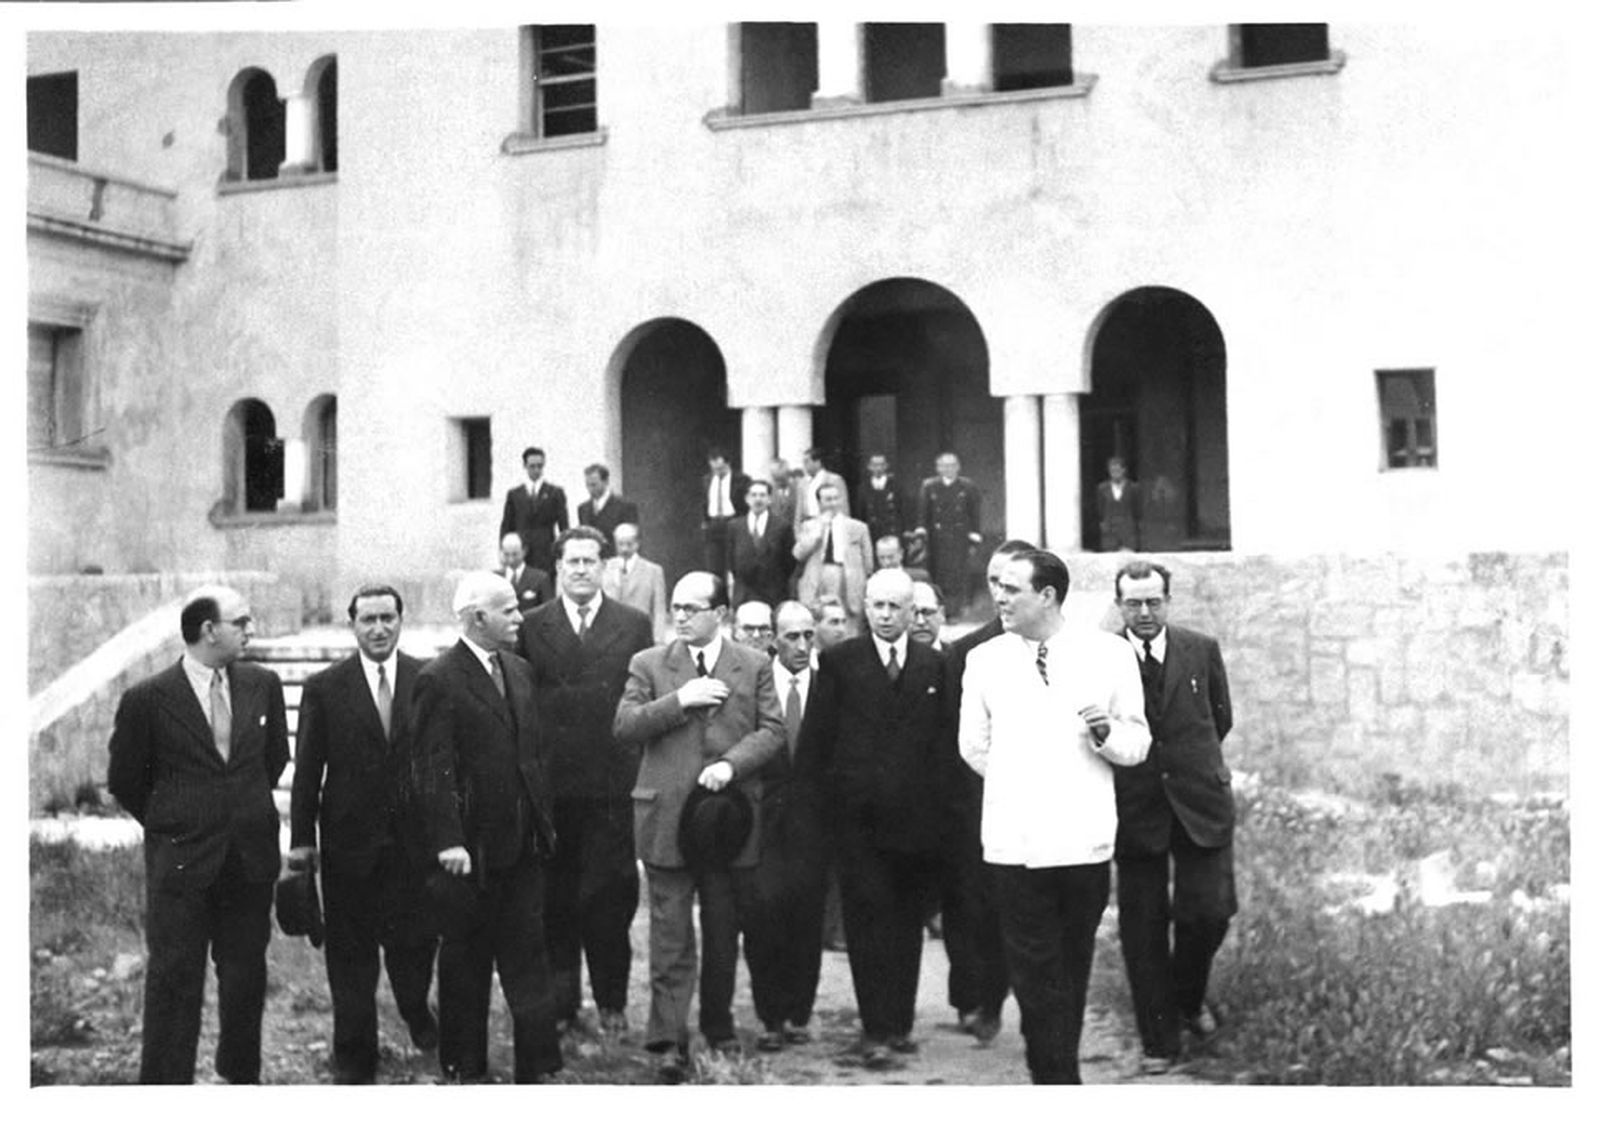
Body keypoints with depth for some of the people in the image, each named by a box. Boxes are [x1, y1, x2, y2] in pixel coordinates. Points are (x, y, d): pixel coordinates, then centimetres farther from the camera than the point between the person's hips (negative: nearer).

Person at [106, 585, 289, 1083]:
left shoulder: (262, 686, 2)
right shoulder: (147, 699, -10)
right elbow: (124, 780, 2)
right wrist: (168, 823, 8)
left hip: (251, 857, 4)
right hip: (181, 860, -4)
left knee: (246, 973, 13)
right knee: (174, 979, 2)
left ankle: (241, 1074, 29)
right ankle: (165, 1081, 11)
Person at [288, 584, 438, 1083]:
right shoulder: (324, 688, -2)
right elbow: (307, 771, -1)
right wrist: (302, 839, -3)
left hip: (414, 837, 1)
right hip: (350, 839, -1)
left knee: (415, 938, 9)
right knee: (350, 951, 7)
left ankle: (416, 1013, 39)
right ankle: (355, 1055, 21)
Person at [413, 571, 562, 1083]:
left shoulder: (519, 670, 11)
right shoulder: (438, 681, -12)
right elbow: (435, 768, -16)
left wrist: (544, 819, 13)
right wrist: (447, 841, -20)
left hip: (523, 843, 6)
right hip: (472, 846, -6)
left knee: (527, 958, 7)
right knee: (465, 960, 9)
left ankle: (534, 1067, 12)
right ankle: (464, 1069, 21)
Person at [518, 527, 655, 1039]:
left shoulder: (634, 625, 8)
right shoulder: (532, 628, 6)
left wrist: (642, 772, -1)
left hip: (614, 782, 0)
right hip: (551, 782, 0)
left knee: (612, 896, 2)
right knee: (555, 899, 5)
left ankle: (611, 1001, 14)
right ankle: (559, 1002, 15)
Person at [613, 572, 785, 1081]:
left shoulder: (754, 666, 7)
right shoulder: (648, 665, 5)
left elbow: (772, 732, 0)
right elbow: (623, 726, -4)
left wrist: (730, 763, -16)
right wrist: (679, 701, -15)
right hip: (666, 815, -1)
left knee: (724, 933, 13)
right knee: (671, 936, -4)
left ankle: (719, 1026, 29)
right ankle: (669, 1041, -4)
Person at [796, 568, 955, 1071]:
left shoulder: (934, 666, 9)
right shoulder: (838, 662, 3)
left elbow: (944, 745, 8)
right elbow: (815, 740, 2)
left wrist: (941, 811, 1)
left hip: (916, 817, 2)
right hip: (857, 817, -2)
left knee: (907, 921, 9)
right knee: (869, 918, -5)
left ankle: (900, 1022, 19)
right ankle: (876, 1030, -3)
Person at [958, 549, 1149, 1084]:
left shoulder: (1110, 653, 2)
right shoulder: (984, 659, 5)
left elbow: (1137, 744, 7)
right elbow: (974, 748, 15)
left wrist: (1106, 730, -12)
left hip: (1085, 839, 0)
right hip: (1015, 840, 0)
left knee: (1072, 969, 10)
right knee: (1035, 973, -1)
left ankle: (1057, 1068, 22)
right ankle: (1058, 1079, 3)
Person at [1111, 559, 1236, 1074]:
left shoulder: (1202, 650, 3)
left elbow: (1221, 718, 15)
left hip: (1200, 800, 1)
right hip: (1135, 809, -1)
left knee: (1208, 912, -3)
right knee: (1143, 928, 2)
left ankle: (1189, 998, 28)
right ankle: (1158, 1041, 14)